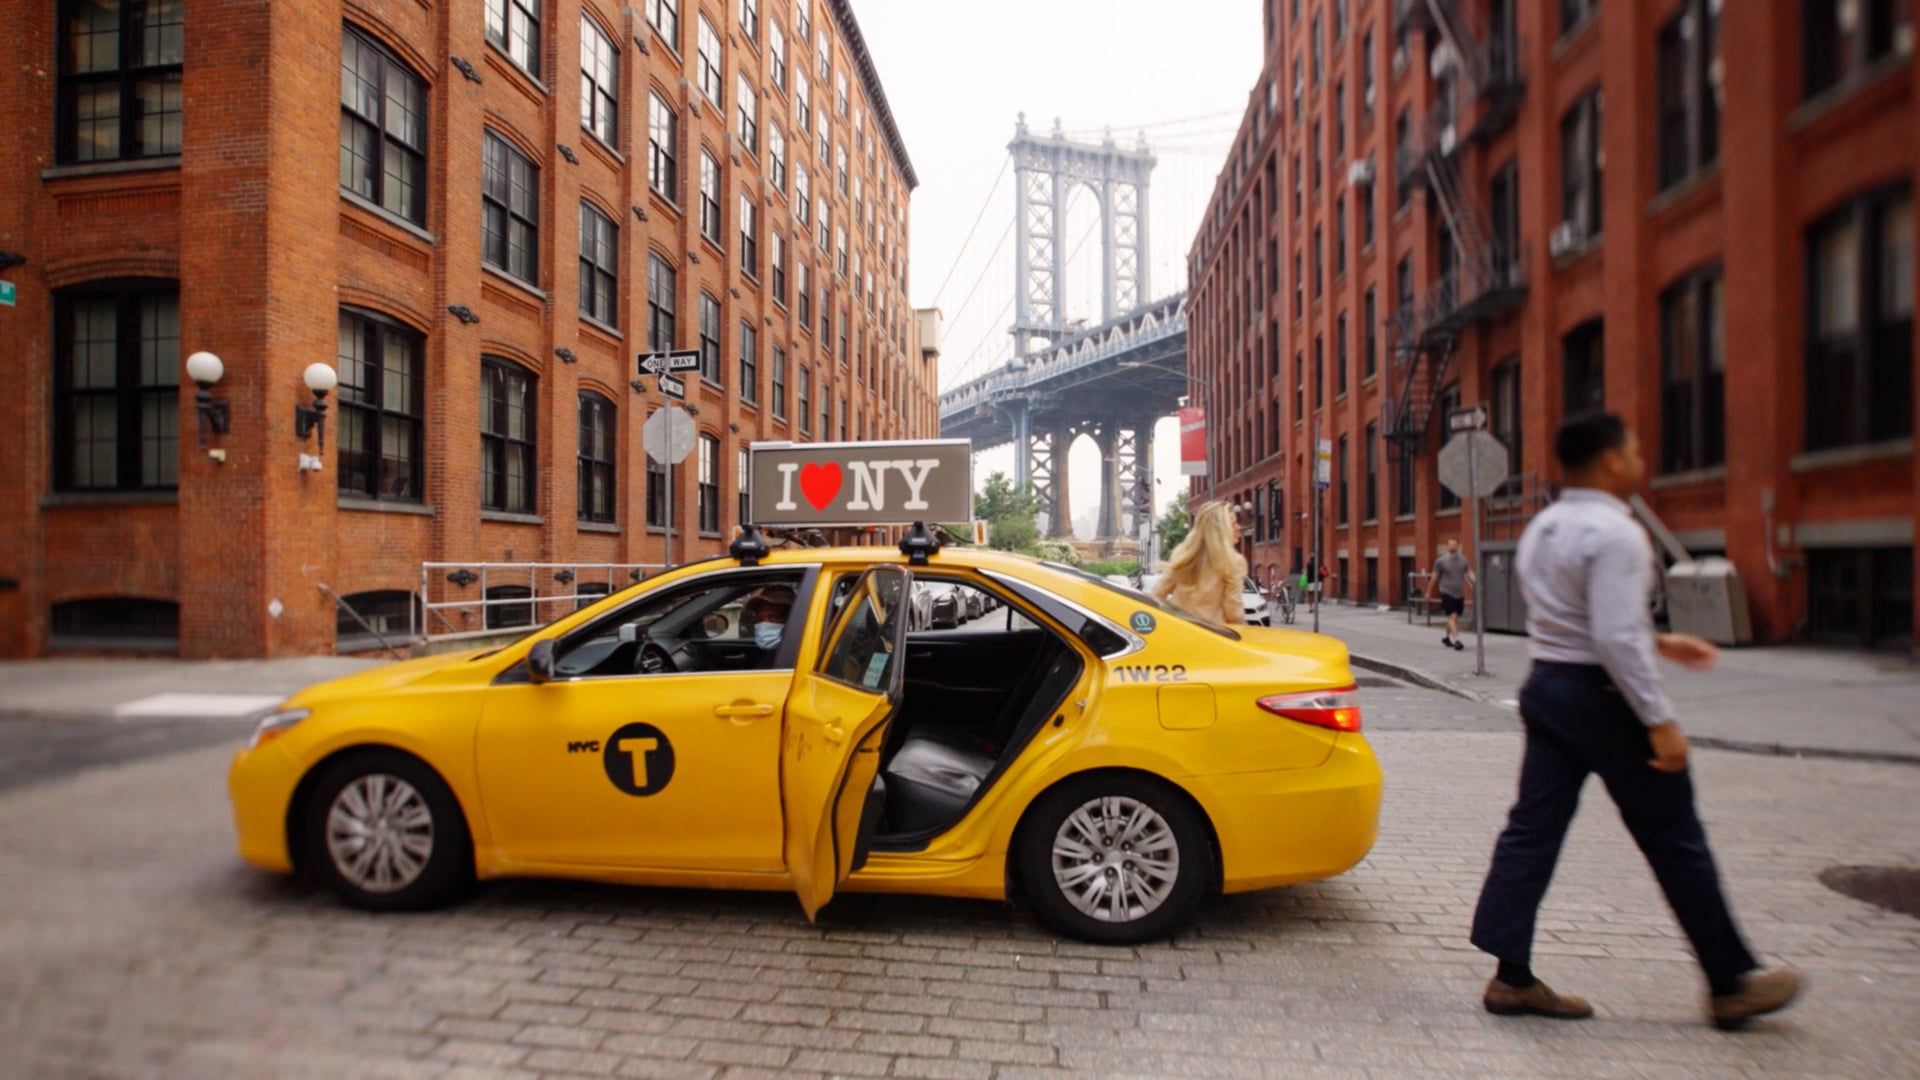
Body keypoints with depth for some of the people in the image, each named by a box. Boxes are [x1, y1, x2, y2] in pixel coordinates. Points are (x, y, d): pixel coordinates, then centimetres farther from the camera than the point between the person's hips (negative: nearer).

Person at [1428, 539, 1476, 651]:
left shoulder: (1463, 560, 8)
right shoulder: (1441, 561, -3)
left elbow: (1469, 573, 1)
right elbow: (1434, 577, 2)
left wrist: (1475, 582, -21)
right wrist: (1429, 593, 5)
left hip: (1459, 594, 5)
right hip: (1447, 593, -5)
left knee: (1454, 617, 11)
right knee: (1452, 616, -14)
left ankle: (1446, 637, 30)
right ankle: (1456, 639, -19)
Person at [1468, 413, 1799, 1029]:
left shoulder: (1543, 528, 12)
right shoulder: (1615, 533, -16)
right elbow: (1616, 638, -23)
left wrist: (1658, 642, 27)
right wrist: (1660, 721, -19)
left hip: (1547, 685, 8)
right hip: (1602, 695, -8)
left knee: (1532, 830, 7)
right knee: (1674, 843, 7)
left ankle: (1512, 977, 10)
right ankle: (1731, 985, 22)